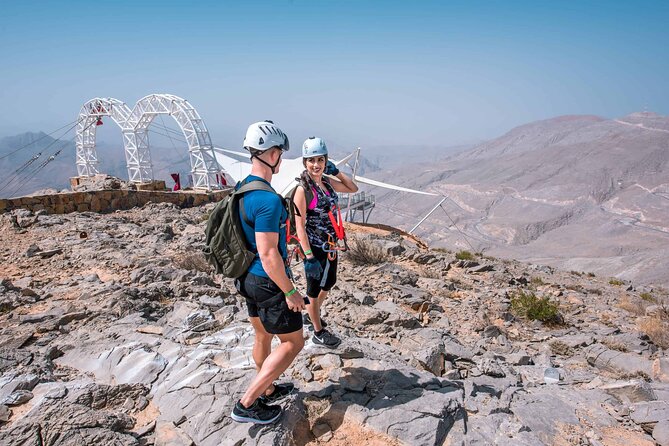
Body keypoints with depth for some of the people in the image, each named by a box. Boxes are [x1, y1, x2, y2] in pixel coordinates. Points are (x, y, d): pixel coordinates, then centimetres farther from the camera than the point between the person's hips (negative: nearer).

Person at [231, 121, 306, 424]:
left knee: (262, 336, 23)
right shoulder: (269, 200, -27)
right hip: (269, 281, -9)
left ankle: (267, 390, 43)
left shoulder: (241, 189, 3)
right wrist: (290, 291, -17)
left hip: (248, 277, 9)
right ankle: (247, 404, 10)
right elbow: (268, 255, -26)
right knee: (293, 342, 6)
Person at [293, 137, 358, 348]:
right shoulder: (303, 189, -20)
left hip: (330, 245, 8)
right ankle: (319, 332, 29)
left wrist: (336, 172, 3)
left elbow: (353, 188, 16)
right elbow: (300, 226, -20)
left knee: (329, 282, 24)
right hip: (314, 247, -8)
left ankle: (311, 315, 48)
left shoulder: (327, 183, 1)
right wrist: (309, 257, -23)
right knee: (315, 288, 10)